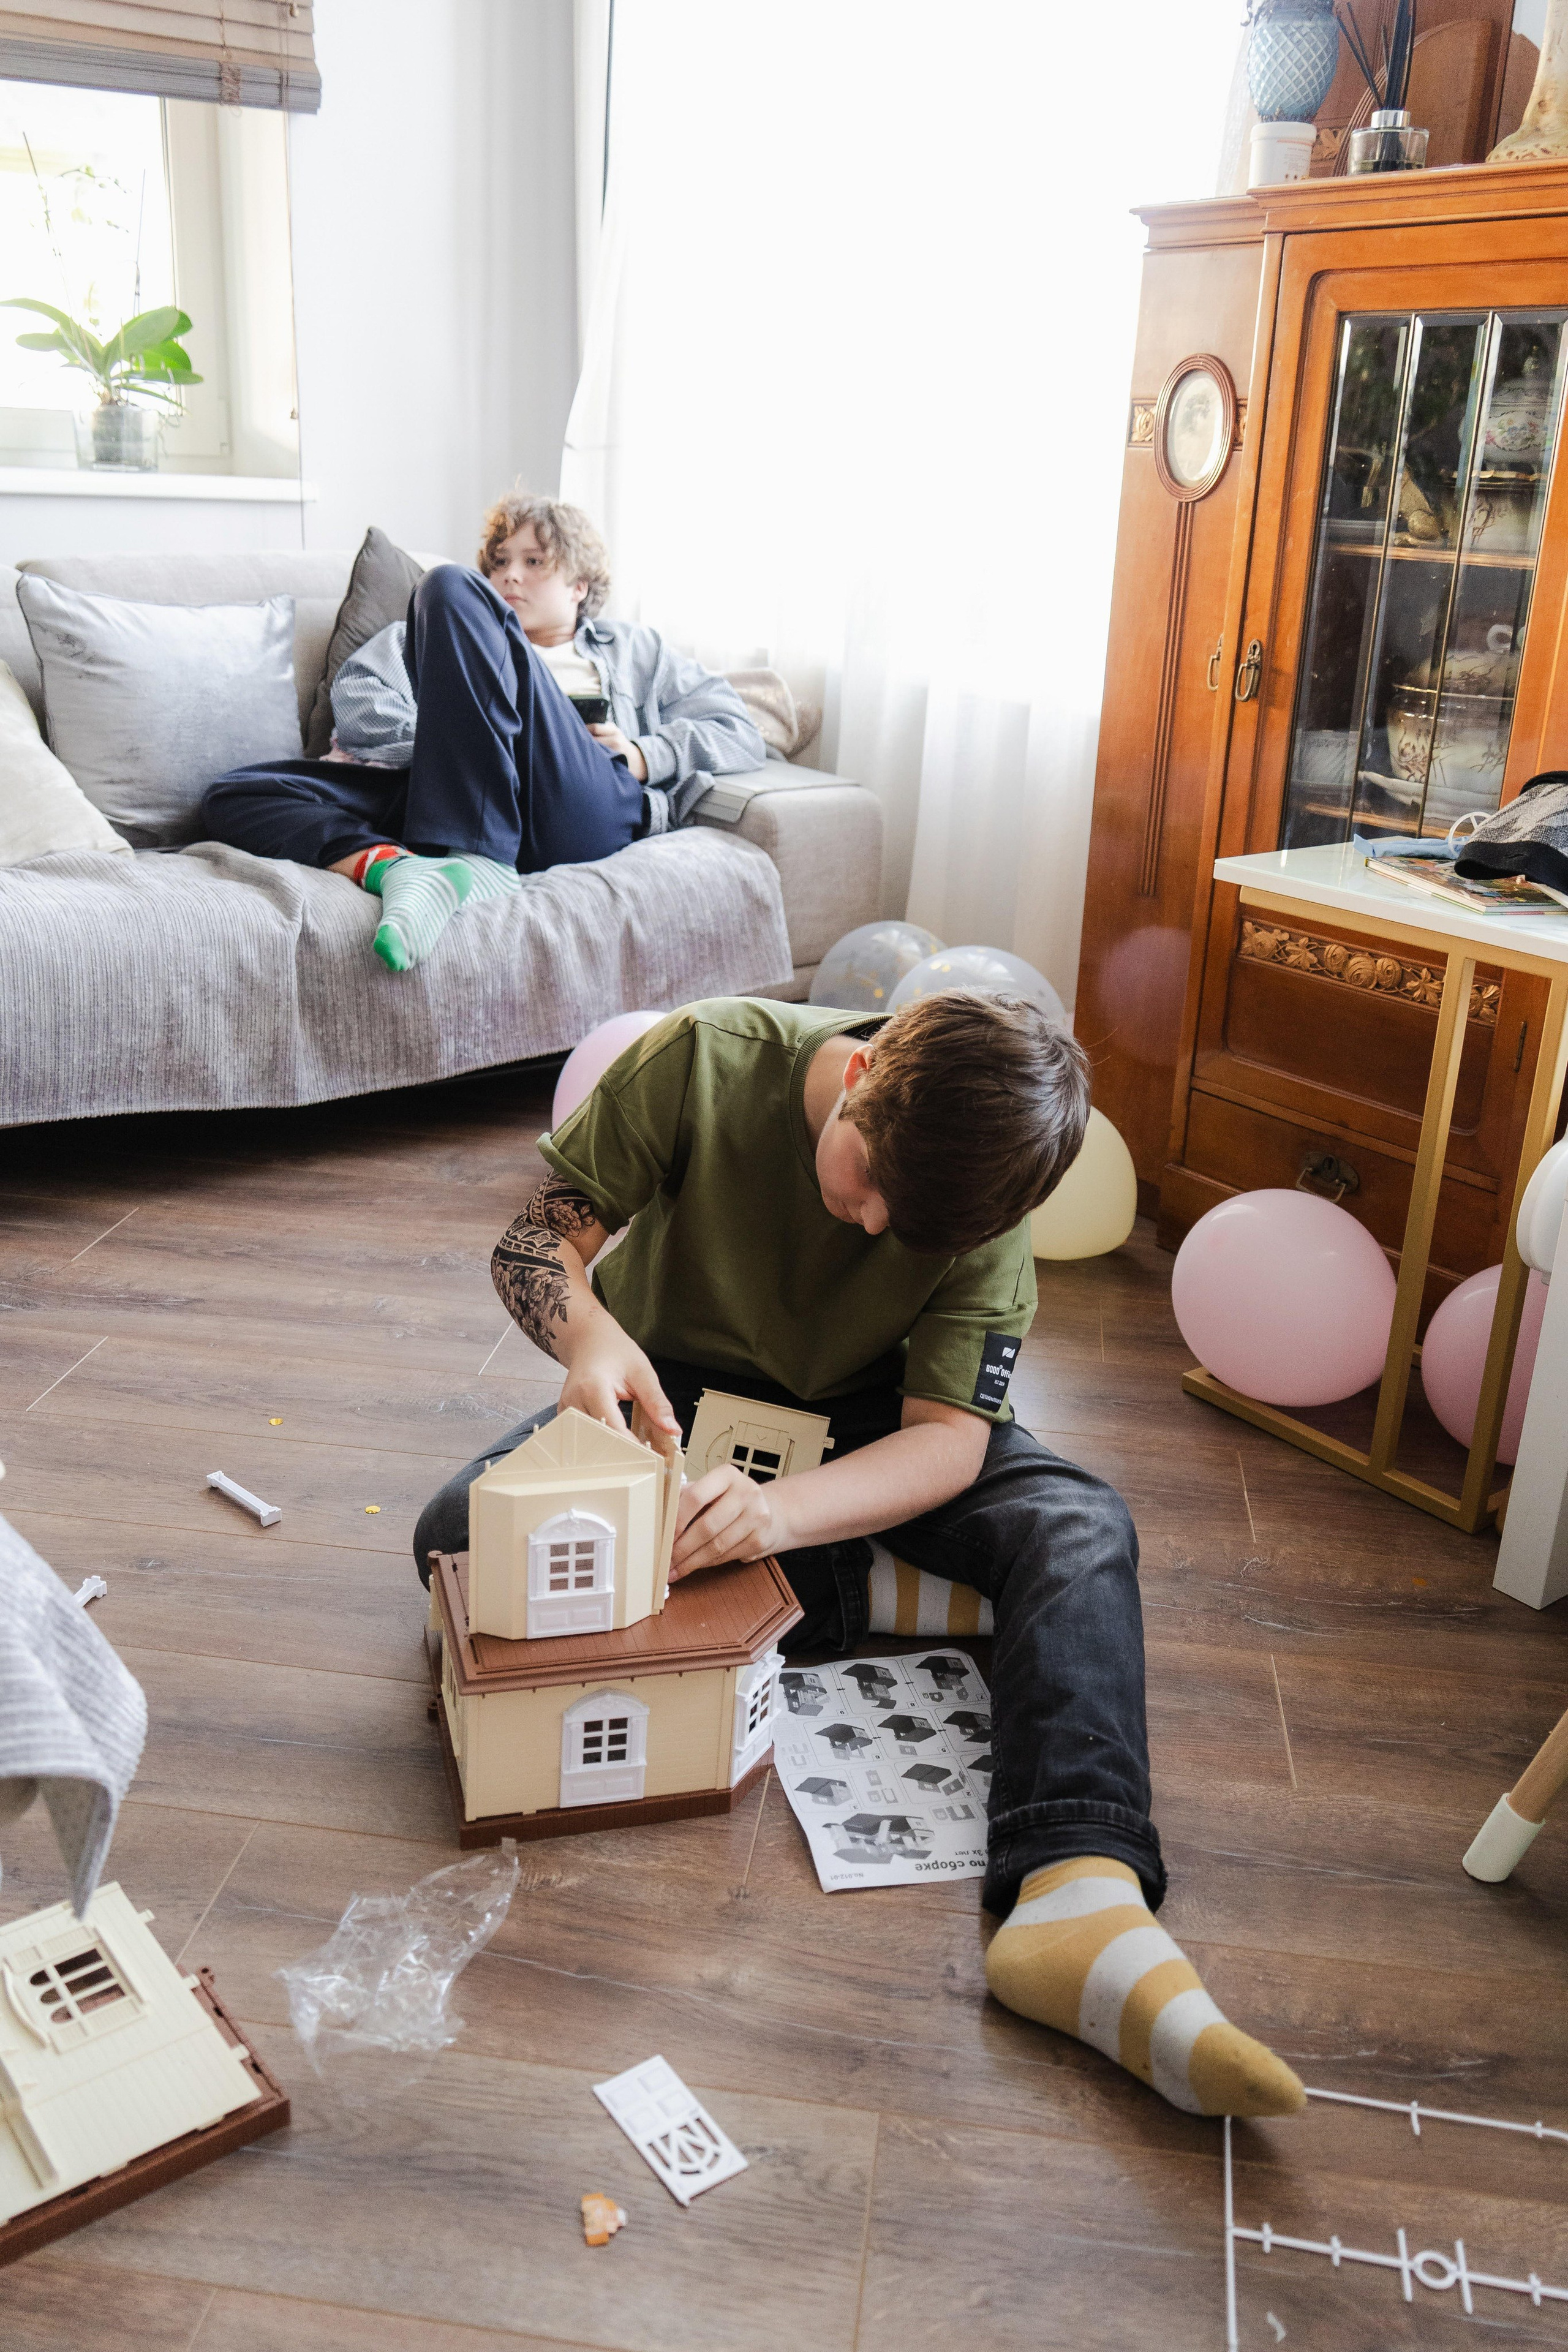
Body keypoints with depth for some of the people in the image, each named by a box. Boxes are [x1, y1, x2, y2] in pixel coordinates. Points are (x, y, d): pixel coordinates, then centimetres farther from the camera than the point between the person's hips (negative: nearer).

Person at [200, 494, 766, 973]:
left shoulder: (633, 649, 35)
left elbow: (742, 735, 25)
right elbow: (354, 702, 19)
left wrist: (646, 755, 6)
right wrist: (444, 740, 0)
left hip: (578, 813, -3)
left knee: (451, 588, -19)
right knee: (232, 797, -13)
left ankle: (475, 861, -32)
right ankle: (392, 864, -42)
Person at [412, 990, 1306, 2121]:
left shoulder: (979, 1193, -22)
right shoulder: (706, 1059, -25)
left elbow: (950, 1435, -25)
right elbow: (540, 1236, -19)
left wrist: (779, 1511, -43)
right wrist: (587, 1329, -43)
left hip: (864, 1413, 0)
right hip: (675, 1391, 1)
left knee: (1080, 1530, -27)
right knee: (459, 1537, -26)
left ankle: (1080, 1900, -43)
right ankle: (854, 1599, -18)